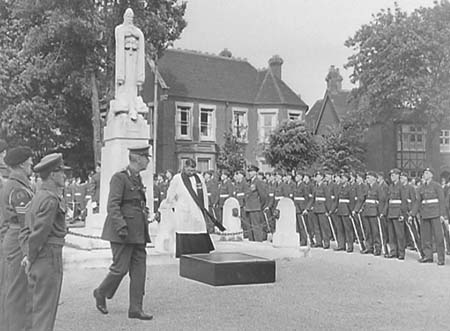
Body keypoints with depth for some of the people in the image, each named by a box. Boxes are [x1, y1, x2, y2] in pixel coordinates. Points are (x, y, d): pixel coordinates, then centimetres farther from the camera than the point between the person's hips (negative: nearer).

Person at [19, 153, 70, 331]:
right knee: (45, 309, -2)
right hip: (49, 257, -9)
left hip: (37, 260, 9)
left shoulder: (38, 196, 13)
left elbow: (25, 230, 13)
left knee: (35, 306, 17)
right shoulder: (51, 199, -17)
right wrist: (31, 257, -9)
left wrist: (28, 254, 6)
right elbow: (40, 232, -21)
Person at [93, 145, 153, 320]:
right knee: (120, 268, -3)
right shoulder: (119, 178, -11)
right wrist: (121, 227, -26)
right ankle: (101, 293, 23)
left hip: (138, 234, 8)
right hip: (123, 233, -8)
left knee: (139, 270, 5)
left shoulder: (138, 179, 16)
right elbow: (112, 206, -18)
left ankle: (135, 308, 11)